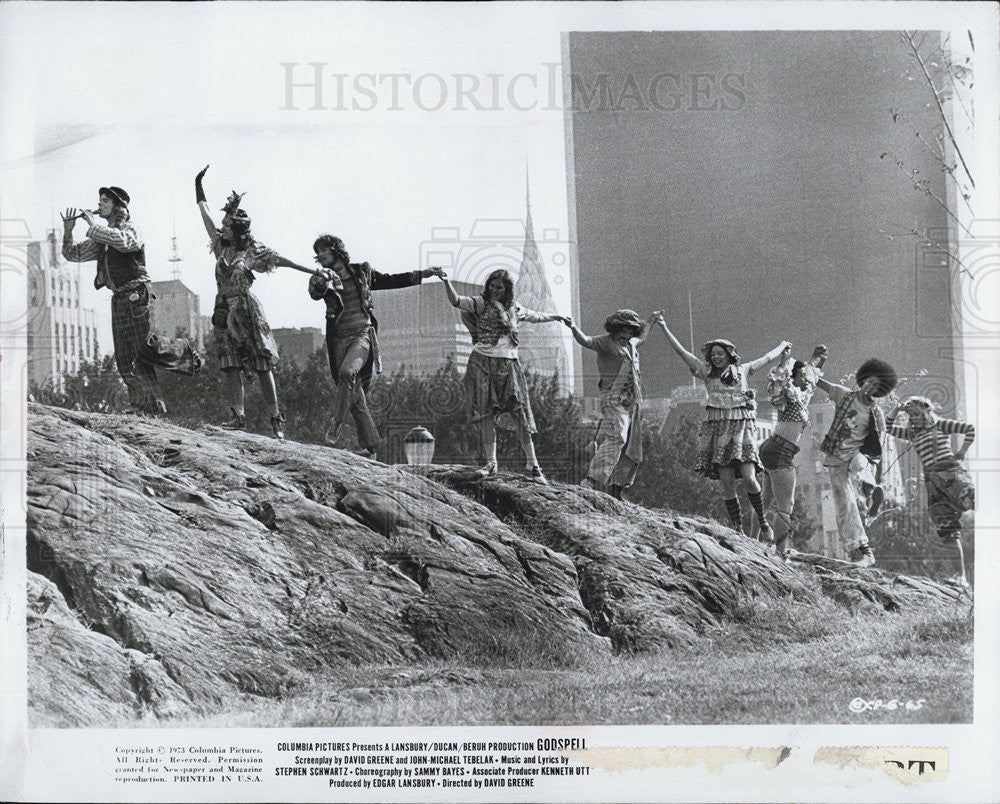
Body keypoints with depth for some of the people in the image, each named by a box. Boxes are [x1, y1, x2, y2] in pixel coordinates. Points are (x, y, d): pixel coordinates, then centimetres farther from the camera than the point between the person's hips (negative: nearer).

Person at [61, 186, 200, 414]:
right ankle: (150, 407, 6)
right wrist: (68, 231, 2)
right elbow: (73, 254, 19)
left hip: (135, 296, -8)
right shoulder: (101, 237, 17)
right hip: (118, 300, 8)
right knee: (126, 361, 3)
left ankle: (183, 351, 12)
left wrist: (93, 225, -21)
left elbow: (122, 241, -30)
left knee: (145, 348, -15)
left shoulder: (130, 229, -5)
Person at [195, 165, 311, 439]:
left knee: (262, 365, -5)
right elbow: (206, 215, 13)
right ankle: (239, 416, -2)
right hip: (224, 311, 5)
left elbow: (280, 260, -1)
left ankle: (276, 419, -4)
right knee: (230, 366, -2)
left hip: (246, 310, -5)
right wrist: (199, 186, 12)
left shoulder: (252, 251, -2)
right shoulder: (220, 246, 11)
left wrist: (313, 271, -3)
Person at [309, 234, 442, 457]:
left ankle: (336, 425, -23)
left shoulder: (361, 272, 9)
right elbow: (314, 294, -14)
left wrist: (421, 274, 22)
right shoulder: (323, 278, 7)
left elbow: (390, 281, 22)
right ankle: (370, 443, 4)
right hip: (339, 338, 2)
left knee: (347, 372, -29)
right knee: (356, 396, -2)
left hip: (363, 334, -2)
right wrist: (321, 282, -36)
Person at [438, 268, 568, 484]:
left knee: (519, 415, -4)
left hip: (508, 364, 2)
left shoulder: (515, 310, 16)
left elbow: (537, 317, 35)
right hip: (482, 361, -2)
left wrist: (556, 317, 47)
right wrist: (447, 283, -26)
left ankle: (532, 465, 0)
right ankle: (490, 462, 4)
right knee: (486, 413, -3)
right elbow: (456, 301, -9)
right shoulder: (480, 304, 5)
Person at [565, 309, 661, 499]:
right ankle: (592, 482, -34)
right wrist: (574, 329, -39)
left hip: (631, 403, 9)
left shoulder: (630, 344, 20)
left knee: (631, 450, 8)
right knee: (615, 438, -26)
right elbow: (587, 341, -22)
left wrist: (650, 322, 52)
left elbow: (641, 338, 44)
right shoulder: (606, 343, -4)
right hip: (614, 400, -9)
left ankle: (616, 492, 14)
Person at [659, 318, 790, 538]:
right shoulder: (707, 372, 10)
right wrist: (664, 327, 2)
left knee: (749, 479, -13)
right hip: (718, 428, 0)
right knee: (727, 484, -4)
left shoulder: (742, 370, 12)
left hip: (742, 428, 0)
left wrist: (782, 346, 44)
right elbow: (681, 351, 7)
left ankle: (763, 523, 4)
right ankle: (738, 529, 1)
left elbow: (767, 358, 29)